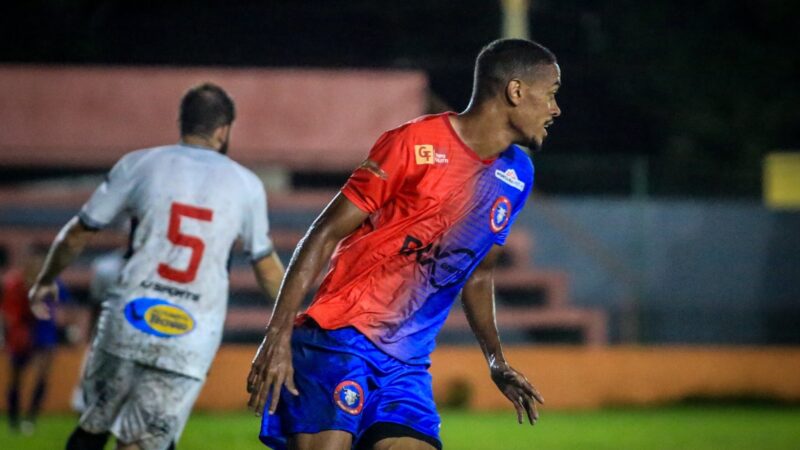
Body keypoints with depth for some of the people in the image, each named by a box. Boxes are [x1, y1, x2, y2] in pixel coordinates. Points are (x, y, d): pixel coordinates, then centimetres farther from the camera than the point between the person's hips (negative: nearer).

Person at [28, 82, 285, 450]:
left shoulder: (140, 165, 5)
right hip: (192, 342, 0)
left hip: (129, 323, 0)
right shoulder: (246, 185, 9)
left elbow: (76, 235, 12)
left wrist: (44, 282, 31)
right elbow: (267, 268, 22)